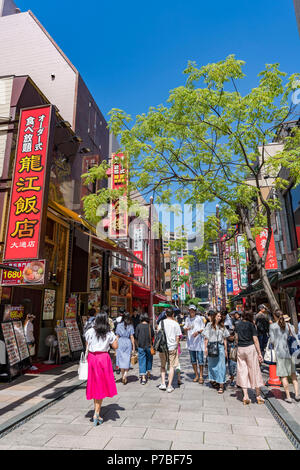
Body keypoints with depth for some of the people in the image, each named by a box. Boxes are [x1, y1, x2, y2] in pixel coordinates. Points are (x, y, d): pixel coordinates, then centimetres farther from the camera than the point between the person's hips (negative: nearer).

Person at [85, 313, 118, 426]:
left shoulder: (90, 332, 2)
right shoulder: (109, 333, -2)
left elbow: (87, 347, 6)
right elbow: (115, 346, 3)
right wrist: (115, 337, 12)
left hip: (92, 358, 2)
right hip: (103, 358, -2)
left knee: (94, 384, 13)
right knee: (102, 386, 6)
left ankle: (96, 413, 22)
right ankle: (96, 414, 3)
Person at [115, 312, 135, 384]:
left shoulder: (119, 325, 0)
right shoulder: (130, 326, -3)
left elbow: (117, 336, 2)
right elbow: (132, 337, -3)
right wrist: (133, 346, 3)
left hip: (120, 343, 1)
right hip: (128, 343, -1)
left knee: (121, 360, 10)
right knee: (127, 360, 9)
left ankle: (123, 377, 14)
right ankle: (125, 375, -6)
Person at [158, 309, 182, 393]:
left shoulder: (162, 322, 1)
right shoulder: (175, 324, -1)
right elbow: (177, 337, 0)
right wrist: (176, 346, 12)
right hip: (172, 347, -1)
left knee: (162, 365, 17)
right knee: (171, 366, 8)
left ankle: (163, 384, 12)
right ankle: (169, 386, 7)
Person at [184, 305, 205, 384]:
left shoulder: (199, 318, -3)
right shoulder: (187, 319, 9)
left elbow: (203, 328, 0)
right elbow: (185, 330, 12)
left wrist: (198, 332, -19)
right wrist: (186, 328, -11)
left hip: (199, 341, -4)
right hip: (190, 341, 4)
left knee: (200, 359, -4)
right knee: (193, 360, 11)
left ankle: (201, 376, 6)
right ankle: (196, 375, 24)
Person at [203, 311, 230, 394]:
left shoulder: (222, 327, 11)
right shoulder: (209, 325, 4)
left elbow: (225, 339, 13)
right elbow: (206, 338, 2)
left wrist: (226, 350, 9)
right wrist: (205, 348, -4)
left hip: (220, 347, 1)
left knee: (221, 366, -2)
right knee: (212, 365, 8)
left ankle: (221, 385, 1)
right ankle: (213, 380, 28)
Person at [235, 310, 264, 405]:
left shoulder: (238, 325, 6)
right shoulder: (251, 325, -5)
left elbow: (236, 338, 10)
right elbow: (255, 340, -8)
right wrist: (259, 353, -5)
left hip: (240, 349, 3)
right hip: (251, 348, -3)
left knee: (242, 371, 7)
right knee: (254, 371, 7)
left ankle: (245, 396, 4)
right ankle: (258, 396, 17)